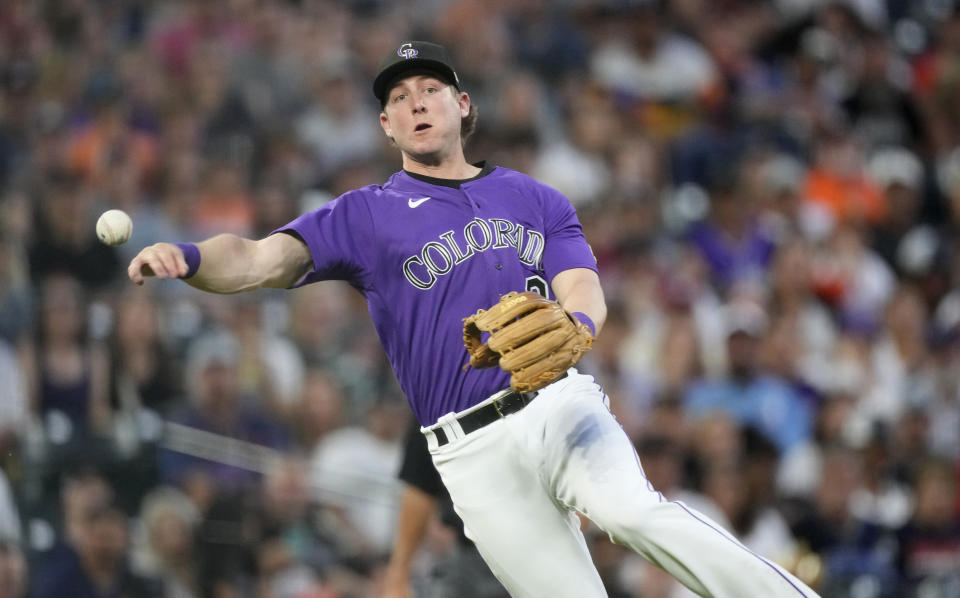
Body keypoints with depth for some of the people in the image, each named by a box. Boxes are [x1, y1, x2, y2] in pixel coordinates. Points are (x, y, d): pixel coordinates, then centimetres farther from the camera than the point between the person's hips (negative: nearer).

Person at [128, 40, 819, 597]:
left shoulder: (536, 200, 18)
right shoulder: (365, 214, 12)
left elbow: (585, 293, 3)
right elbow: (258, 260, -1)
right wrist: (185, 258, -25)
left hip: (559, 406, 0)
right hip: (473, 451, 0)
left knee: (634, 510, -30)